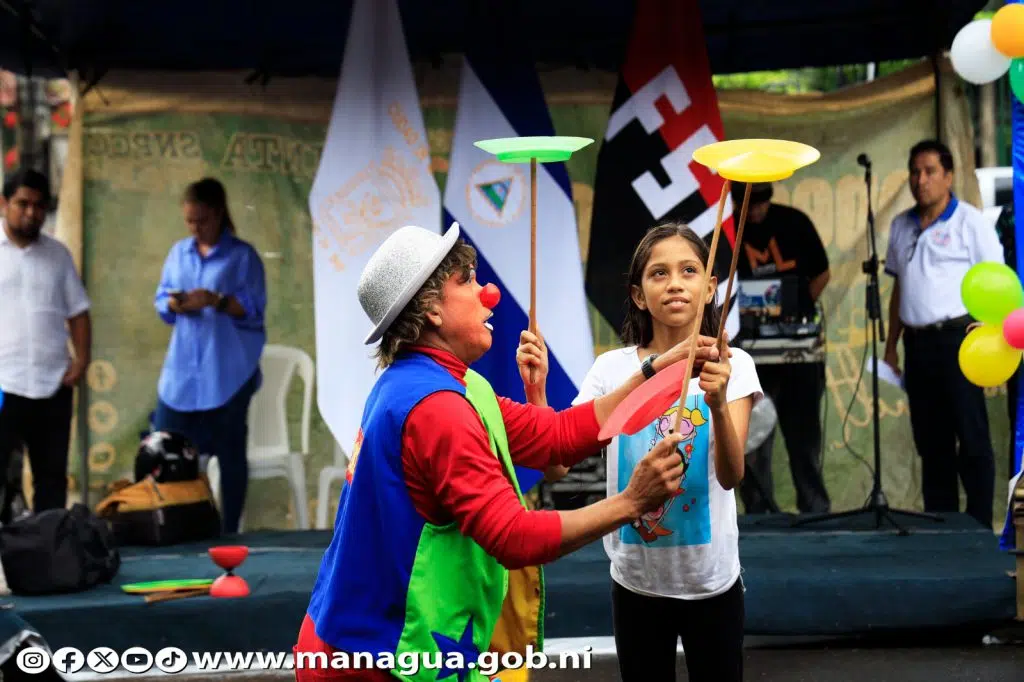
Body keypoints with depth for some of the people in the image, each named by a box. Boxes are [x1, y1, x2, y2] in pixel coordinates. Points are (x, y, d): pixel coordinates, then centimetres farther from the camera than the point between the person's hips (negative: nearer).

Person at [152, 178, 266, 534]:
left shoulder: (243, 255, -4)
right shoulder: (178, 252, 11)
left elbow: (254, 308, -9)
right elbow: (160, 300, 12)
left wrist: (217, 301, -23)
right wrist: (173, 305, -11)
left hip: (229, 372, -4)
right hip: (182, 370, 5)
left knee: (230, 452, 4)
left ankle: (228, 532, 14)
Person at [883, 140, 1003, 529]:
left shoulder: (970, 223, -5)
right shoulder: (901, 226, 13)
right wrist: (890, 346, 16)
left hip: (958, 340, -6)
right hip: (917, 343, 6)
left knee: (972, 438, -2)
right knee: (931, 440, 11)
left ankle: (979, 527, 6)